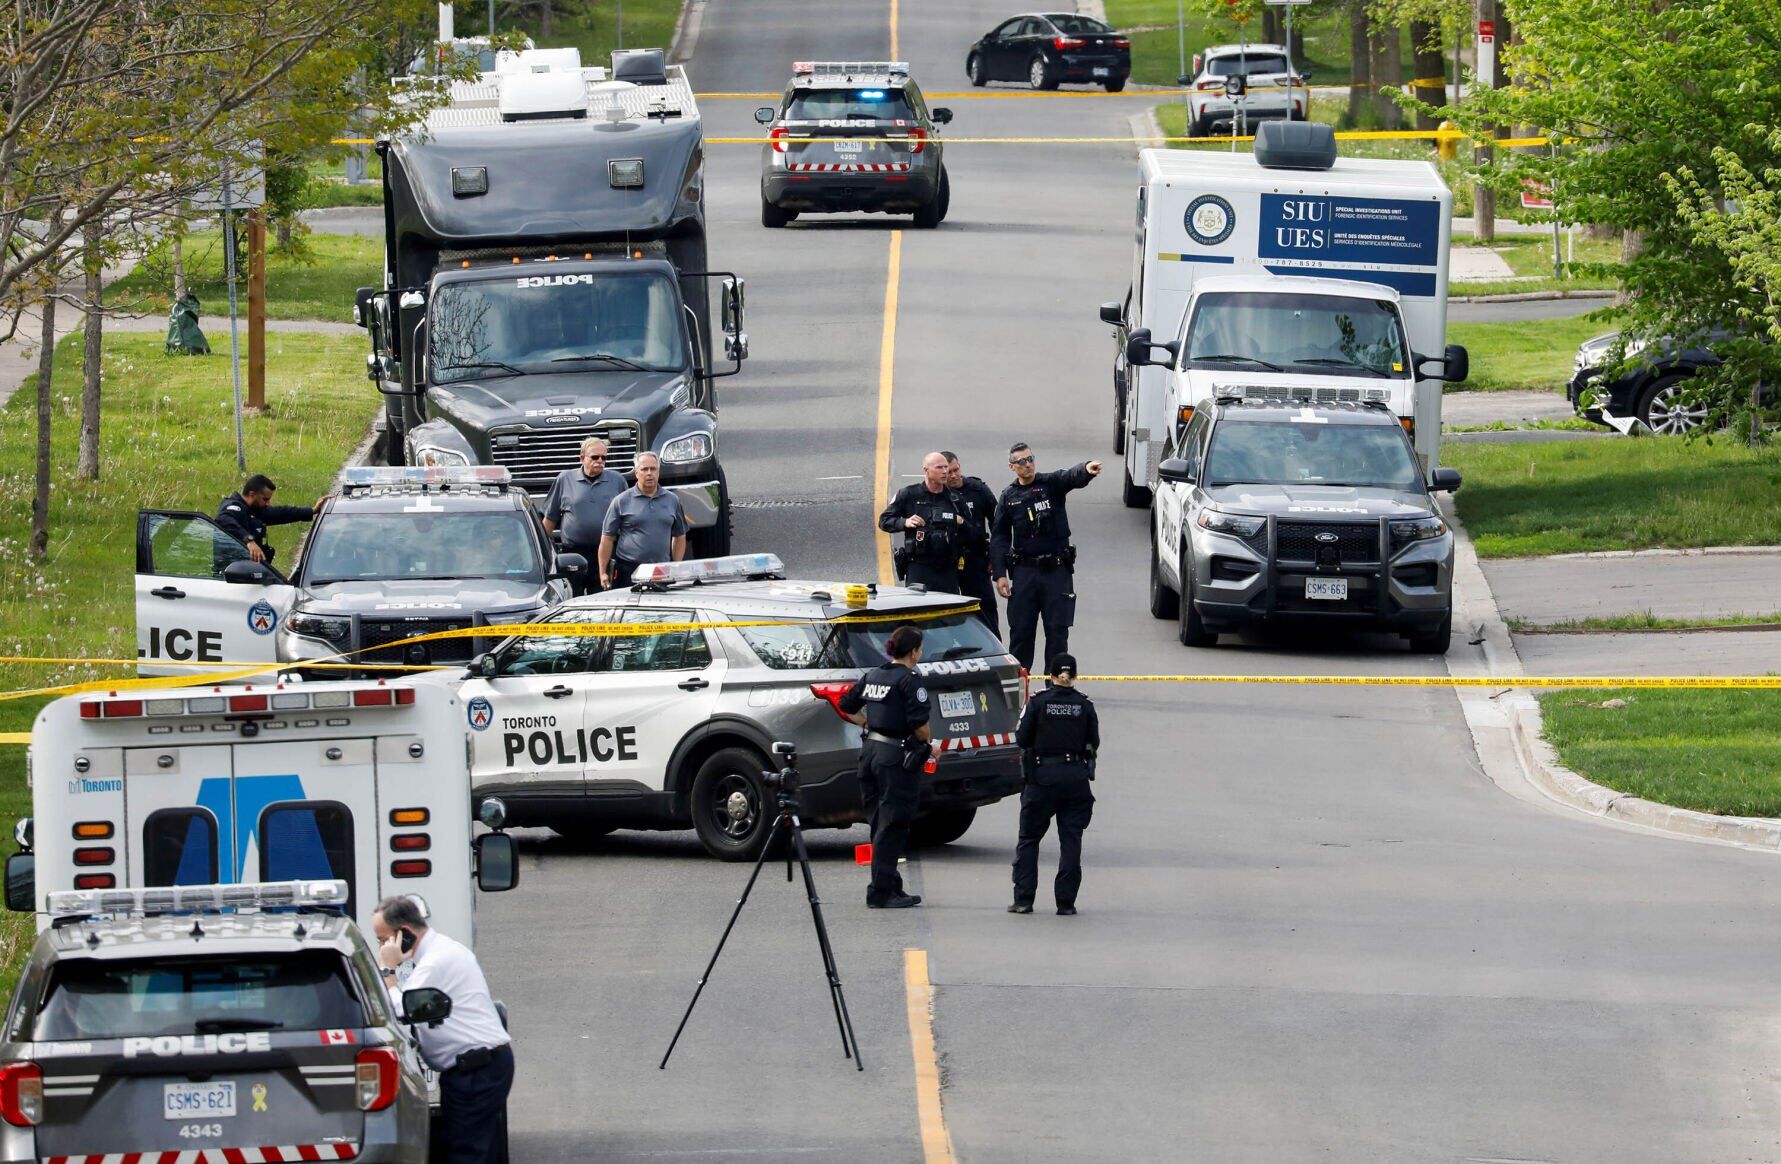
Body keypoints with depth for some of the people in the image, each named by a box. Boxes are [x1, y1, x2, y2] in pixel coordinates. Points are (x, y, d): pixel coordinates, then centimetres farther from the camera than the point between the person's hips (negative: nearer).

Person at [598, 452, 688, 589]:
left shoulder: (672, 501, 13)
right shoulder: (621, 501, 3)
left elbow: (679, 537, 19)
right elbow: (607, 539, 3)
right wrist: (603, 573, -2)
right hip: (628, 571, -3)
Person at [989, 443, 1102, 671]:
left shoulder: (1051, 484, 1)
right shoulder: (1008, 497, 7)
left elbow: (1073, 477, -21)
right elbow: (999, 537, 7)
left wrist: (1087, 470, -46)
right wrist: (1000, 574, -3)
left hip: (1057, 569, -1)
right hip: (1024, 571, 1)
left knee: (1057, 629, 0)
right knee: (1021, 630, 3)